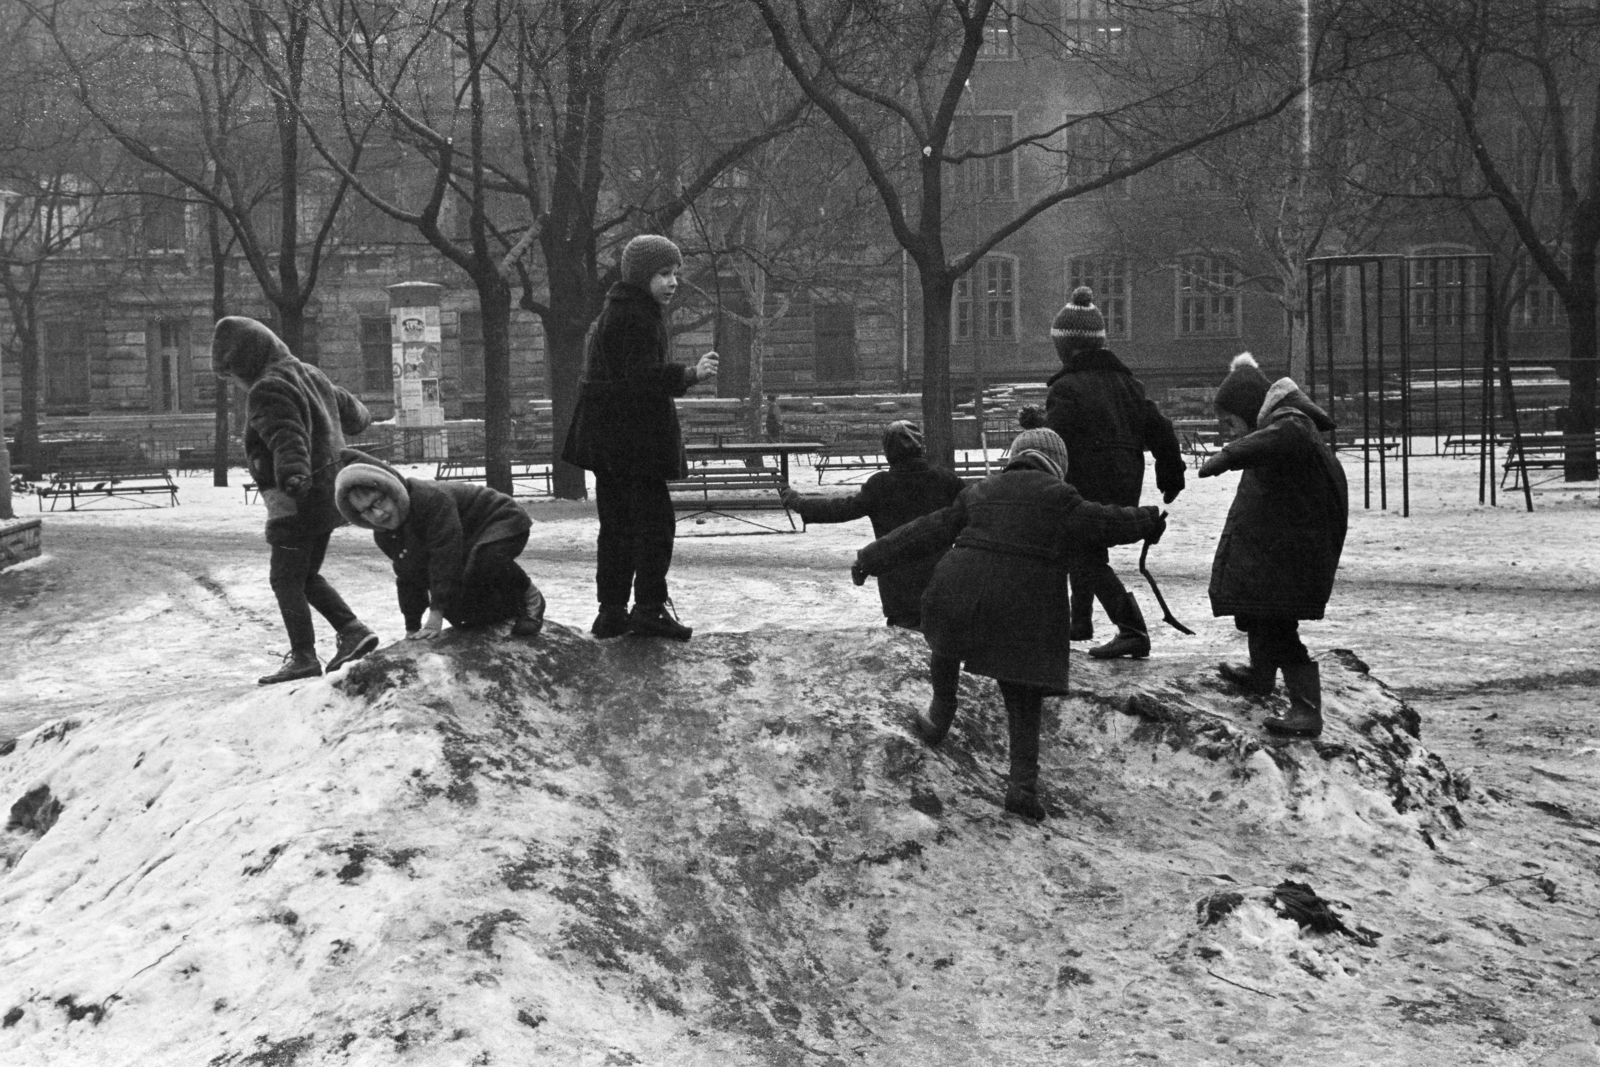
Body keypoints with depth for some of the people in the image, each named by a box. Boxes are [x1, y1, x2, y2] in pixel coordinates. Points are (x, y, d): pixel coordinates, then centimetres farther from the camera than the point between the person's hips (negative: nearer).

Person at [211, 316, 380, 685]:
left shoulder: (268, 390, -16)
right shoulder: (309, 375, 13)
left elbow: (287, 438, -32)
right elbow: (350, 410, 28)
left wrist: (292, 475, -47)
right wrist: (362, 416, 50)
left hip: (295, 501, -10)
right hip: (327, 495, 10)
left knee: (287, 579, -2)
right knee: (307, 575, 18)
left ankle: (303, 657, -1)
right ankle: (352, 630, 9)